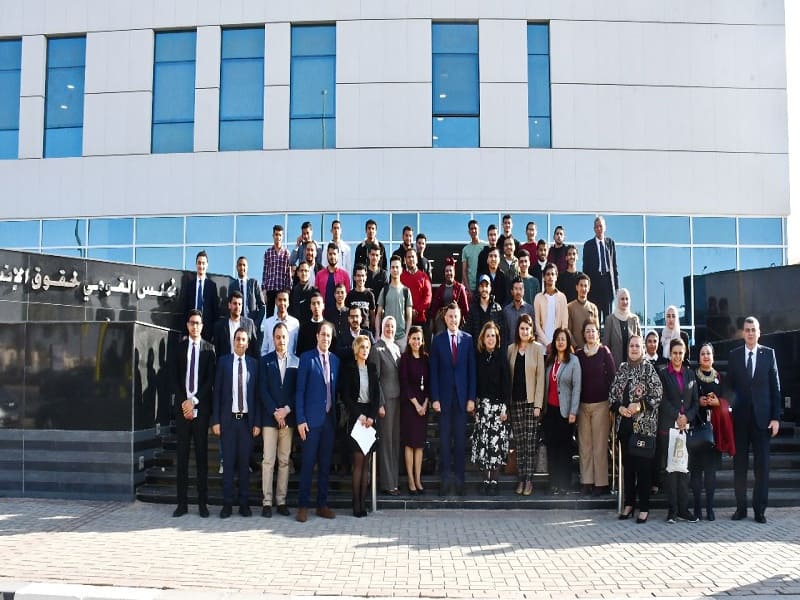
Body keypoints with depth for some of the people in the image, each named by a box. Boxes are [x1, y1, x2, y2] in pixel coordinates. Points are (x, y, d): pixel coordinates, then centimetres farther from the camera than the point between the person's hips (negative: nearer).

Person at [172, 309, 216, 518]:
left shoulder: (209, 348, 4)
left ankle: (203, 503, 6)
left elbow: (211, 379, -1)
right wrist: (184, 401, -5)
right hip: (182, 407, 2)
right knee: (182, 454, 3)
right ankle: (182, 503, 8)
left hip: (201, 407, -1)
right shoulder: (179, 347, 9)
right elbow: (173, 377, 5)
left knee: (202, 454, 2)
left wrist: (194, 400, -8)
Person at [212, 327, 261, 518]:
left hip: (247, 420, 1)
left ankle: (244, 503, 13)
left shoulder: (253, 363, 6)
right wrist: (215, 420, -4)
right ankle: (227, 503, 10)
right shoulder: (223, 361, 4)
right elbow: (217, 392, 2)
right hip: (228, 419, -1)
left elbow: (257, 394, 5)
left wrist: (257, 422, 0)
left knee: (245, 462, 6)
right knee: (228, 462, 3)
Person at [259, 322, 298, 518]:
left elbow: (298, 390, 3)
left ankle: (281, 500, 11)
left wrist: (287, 409, -9)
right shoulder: (265, 360, 5)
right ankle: (267, 502, 2)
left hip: (288, 417, 1)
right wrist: (275, 412, -10)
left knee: (284, 461, 5)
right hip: (269, 417, -1)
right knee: (268, 461, -2)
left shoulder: (297, 361, 6)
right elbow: (263, 390, -2)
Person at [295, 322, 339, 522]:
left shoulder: (335, 360, 12)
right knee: (308, 464, -1)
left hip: (330, 418, 5)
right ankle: (303, 506, 8)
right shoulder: (307, 358, -2)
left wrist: (338, 415, 6)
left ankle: (322, 505, 18)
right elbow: (300, 391, -5)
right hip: (312, 419, -4)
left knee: (325, 464, 9)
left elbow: (336, 390, 13)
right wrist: (300, 419, -10)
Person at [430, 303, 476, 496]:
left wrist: (471, 398, -2)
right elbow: (434, 372, 1)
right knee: (444, 438, 2)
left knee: (460, 439, 5)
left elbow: (472, 370, 3)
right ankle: (446, 478, 7)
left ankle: (459, 478, 12)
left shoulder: (468, 339, 4)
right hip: (444, 396, 0)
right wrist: (434, 398, -5)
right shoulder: (437, 340, 3)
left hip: (462, 396, 0)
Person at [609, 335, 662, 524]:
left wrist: (639, 405, -18)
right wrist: (619, 407, -6)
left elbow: (657, 395, -8)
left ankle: (644, 508, 6)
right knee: (627, 464, 9)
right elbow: (612, 393, 11)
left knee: (643, 465, -2)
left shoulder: (649, 368, -2)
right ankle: (628, 504, 19)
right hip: (624, 423, 5)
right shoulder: (622, 369, 11)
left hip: (644, 425, -4)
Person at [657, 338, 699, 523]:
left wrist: (687, 417, -5)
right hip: (668, 426, -3)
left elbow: (695, 400, 10)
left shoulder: (690, 374, 13)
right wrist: (677, 417, -11)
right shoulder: (662, 373, 2)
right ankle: (672, 509, 3)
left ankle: (683, 509, 8)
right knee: (670, 468, -2)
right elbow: (663, 400, -5)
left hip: (687, 426, 3)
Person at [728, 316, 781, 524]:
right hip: (740, 417, 1)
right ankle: (741, 507, 15)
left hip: (762, 416, -1)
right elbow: (730, 385, 4)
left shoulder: (769, 354, 3)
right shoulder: (734, 355, 4)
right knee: (739, 465, 6)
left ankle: (759, 509, 11)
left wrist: (775, 417, -3)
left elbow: (775, 387, 2)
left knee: (762, 465, 2)